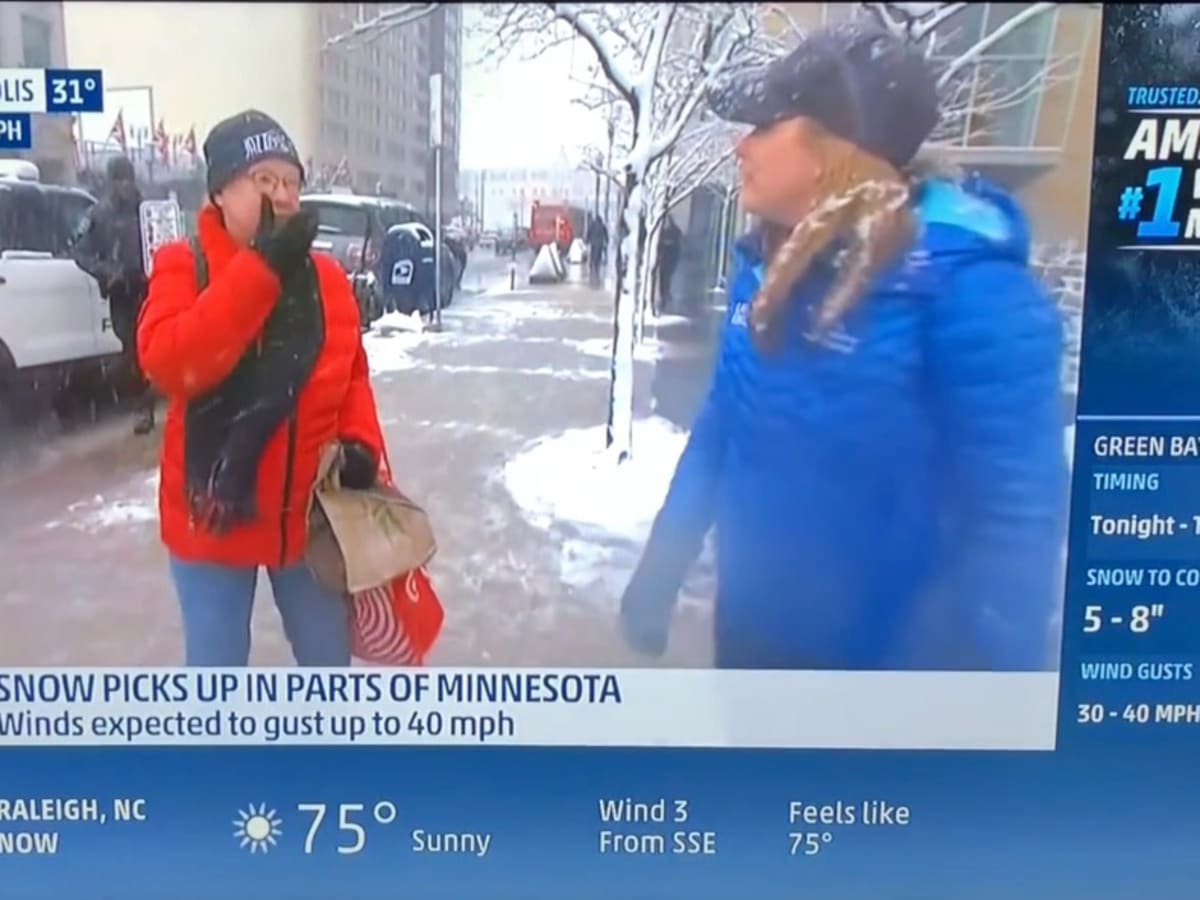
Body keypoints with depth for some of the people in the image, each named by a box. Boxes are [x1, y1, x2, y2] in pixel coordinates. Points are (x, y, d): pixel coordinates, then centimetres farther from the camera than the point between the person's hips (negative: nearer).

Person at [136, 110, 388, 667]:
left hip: (310, 512, 3)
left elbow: (351, 374, 9)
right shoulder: (182, 265, -9)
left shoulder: (325, 276, 1)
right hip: (213, 516, -3)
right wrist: (261, 268, -30)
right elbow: (166, 362, -27)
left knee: (329, 661, 19)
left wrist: (360, 441, -11)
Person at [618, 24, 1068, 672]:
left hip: (877, 650, -6)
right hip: (752, 627, 7)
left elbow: (1015, 522, -23)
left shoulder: (966, 285, -23)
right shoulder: (768, 263, -1)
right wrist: (661, 567, 12)